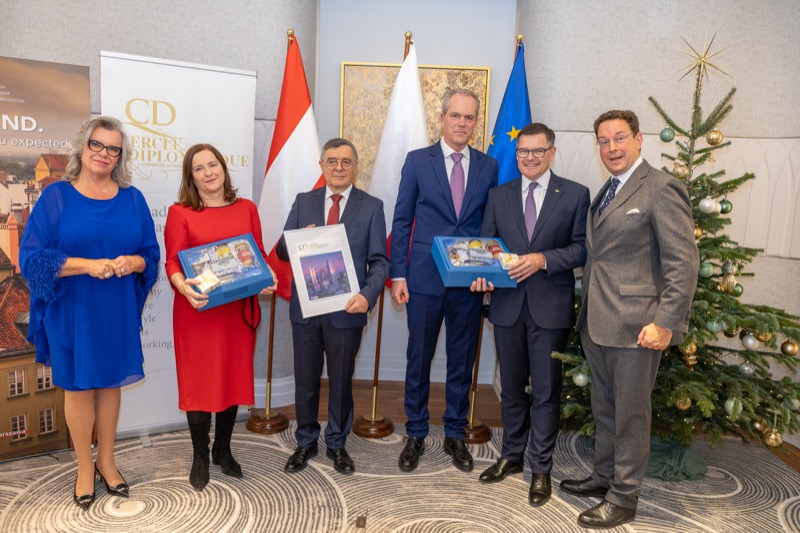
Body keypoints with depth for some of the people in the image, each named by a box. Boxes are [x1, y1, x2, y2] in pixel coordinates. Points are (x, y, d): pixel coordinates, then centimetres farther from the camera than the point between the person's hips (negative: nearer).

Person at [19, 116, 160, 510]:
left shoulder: (132, 199, 4)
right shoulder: (55, 197, -4)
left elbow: (151, 253, 6)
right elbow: (31, 256, -9)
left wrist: (132, 262, -17)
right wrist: (87, 264, -22)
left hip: (118, 310, 2)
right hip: (71, 309, -2)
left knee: (110, 382, 13)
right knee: (78, 386, 8)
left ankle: (106, 460, 30)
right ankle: (85, 468, 26)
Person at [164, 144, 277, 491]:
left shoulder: (247, 209, 7)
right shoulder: (180, 213, -2)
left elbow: (259, 254, 9)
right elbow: (173, 263, -7)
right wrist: (183, 286, -27)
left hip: (239, 310, 3)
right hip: (197, 311, -3)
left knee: (233, 380, 12)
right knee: (199, 383, 6)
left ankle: (223, 450, 32)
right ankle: (200, 458, 25)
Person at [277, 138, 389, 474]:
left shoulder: (372, 207, -1)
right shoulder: (304, 201, 6)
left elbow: (379, 261, -6)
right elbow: (282, 251, 4)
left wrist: (367, 295, -23)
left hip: (346, 309, -2)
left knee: (341, 380, 13)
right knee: (306, 379, 14)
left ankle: (337, 444, 34)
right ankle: (306, 442, 34)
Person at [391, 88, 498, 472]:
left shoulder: (489, 167, 7)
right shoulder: (417, 160, 2)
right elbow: (402, 221, 0)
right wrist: (398, 275, -4)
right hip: (424, 279, -1)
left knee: (462, 361, 12)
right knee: (418, 359, 9)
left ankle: (455, 435, 29)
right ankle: (415, 436, 26)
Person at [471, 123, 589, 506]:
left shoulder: (575, 195, 1)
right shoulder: (498, 196, 9)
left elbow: (582, 247, -4)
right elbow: (486, 244, 8)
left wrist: (543, 259, -19)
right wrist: (481, 273, -11)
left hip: (551, 307, -3)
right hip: (507, 305, 3)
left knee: (546, 391, 6)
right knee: (512, 387, 16)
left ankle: (541, 469, 21)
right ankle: (511, 456, 33)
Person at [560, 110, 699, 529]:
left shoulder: (661, 189, -10)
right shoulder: (605, 192, 15)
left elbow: (683, 262, -15)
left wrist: (665, 323, -20)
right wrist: (586, 312, 12)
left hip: (635, 323, -8)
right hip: (596, 322, 8)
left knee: (631, 413, 6)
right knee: (603, 409, 20)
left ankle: (623, 497, 21)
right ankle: (604, 476, 37)